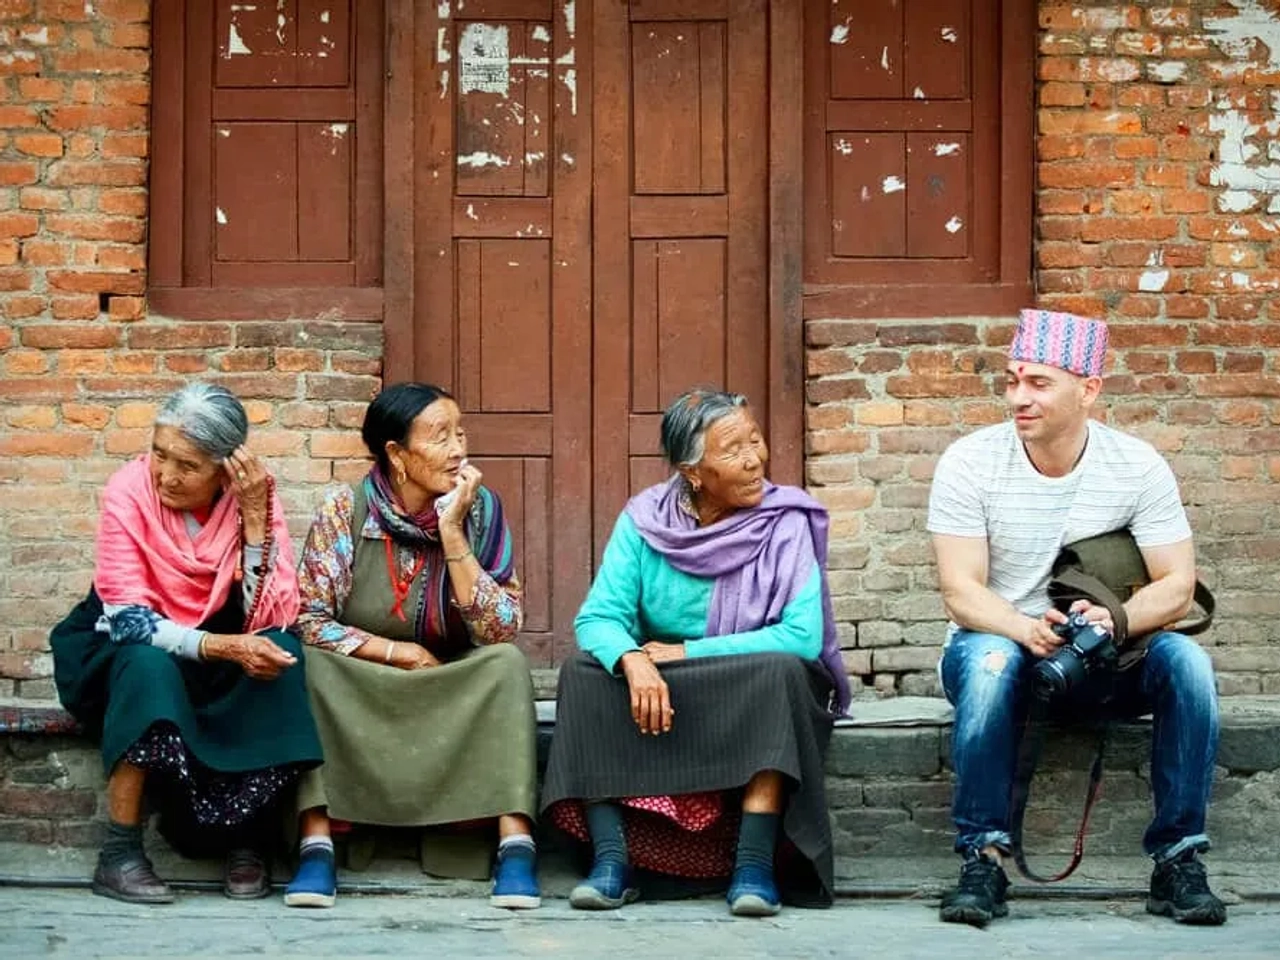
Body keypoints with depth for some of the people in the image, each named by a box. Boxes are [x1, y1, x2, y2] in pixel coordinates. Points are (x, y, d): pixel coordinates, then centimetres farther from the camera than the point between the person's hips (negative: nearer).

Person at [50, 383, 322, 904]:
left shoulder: (254, 497, -15)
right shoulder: (130, 489, -20)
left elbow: (272, 620, -22)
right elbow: (127, 619, -23)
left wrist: (253, 516, -30)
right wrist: (221, 646, -37)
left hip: (222, 643, 2)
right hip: (127, 648, -2)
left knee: (278, 652, -28)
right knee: (148, 666, -36)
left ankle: (248, 841, -17)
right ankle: (119, 854, -28)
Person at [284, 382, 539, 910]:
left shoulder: (481, 510, -8)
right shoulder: (344, 512, -10)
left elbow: (499, 631, -17)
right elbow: (310, 623, -13)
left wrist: (452, 534, -23)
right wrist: (397, 652, -18)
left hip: (458, 700, 1)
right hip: (357, 698, -1)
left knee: (507, 665, -26)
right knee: (312, 666, -28)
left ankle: (514, 841, -32)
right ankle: (316, 842, -31)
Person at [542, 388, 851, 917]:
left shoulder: (787, 525, -11)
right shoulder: (645, 520, -5)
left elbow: (803, 635, -22)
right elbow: (598, 618, -11)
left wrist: (687, 653, -20)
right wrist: (634, 662, -35)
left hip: (754, 704, -2)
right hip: (658, 694, 2)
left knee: (781, 672, -33)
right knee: (584, 672, -23)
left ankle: (754, 862, -34)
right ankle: (611, 859, -29)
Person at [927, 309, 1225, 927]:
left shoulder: (1138, 466, -5)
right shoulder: (969, 463, -9)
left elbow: (1177, 587, -9)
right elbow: (961, 592, -15)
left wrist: (1116, 618, -32)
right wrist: (1027, 630, -36)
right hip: (1002, 647, -2)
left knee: (1185, 660, -28)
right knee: (989, 658, -37)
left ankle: (1178, 861, -21)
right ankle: (982, 859, -32)